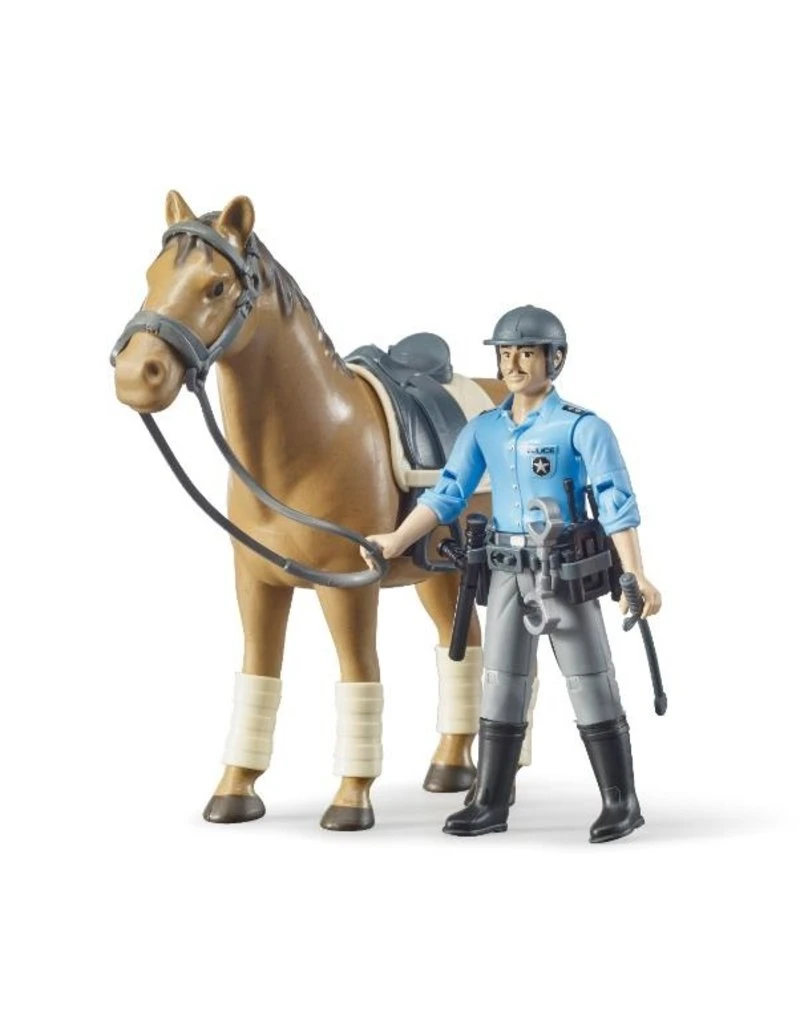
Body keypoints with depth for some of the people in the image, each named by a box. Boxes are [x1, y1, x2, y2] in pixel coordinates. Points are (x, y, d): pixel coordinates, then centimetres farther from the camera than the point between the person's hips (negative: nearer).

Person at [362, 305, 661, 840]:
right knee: (501, 688, 9)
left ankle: (621, 802, 13)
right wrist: (398, 540, -12)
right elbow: (448, 494, 2)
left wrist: (635, 576, -26)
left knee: (591, 688, 2)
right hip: (507, 573, 5)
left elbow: (616, 504, -16)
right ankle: (490, 804, 16)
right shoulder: (484, 429, 5)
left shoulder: (583, 428, -10)